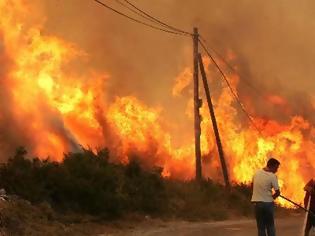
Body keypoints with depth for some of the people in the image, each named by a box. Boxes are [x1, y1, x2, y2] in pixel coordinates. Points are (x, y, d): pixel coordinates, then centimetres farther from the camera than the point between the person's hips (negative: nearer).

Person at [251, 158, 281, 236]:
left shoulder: (257, 173, 3)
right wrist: (272, 197, 8)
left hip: (256, 202, 4)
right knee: (270, 226, 8)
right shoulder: (272, 176, -12)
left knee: (261, 227, 7)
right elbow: (277, 192, -11)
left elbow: (252, 185, 16)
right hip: (268, 203, -4)